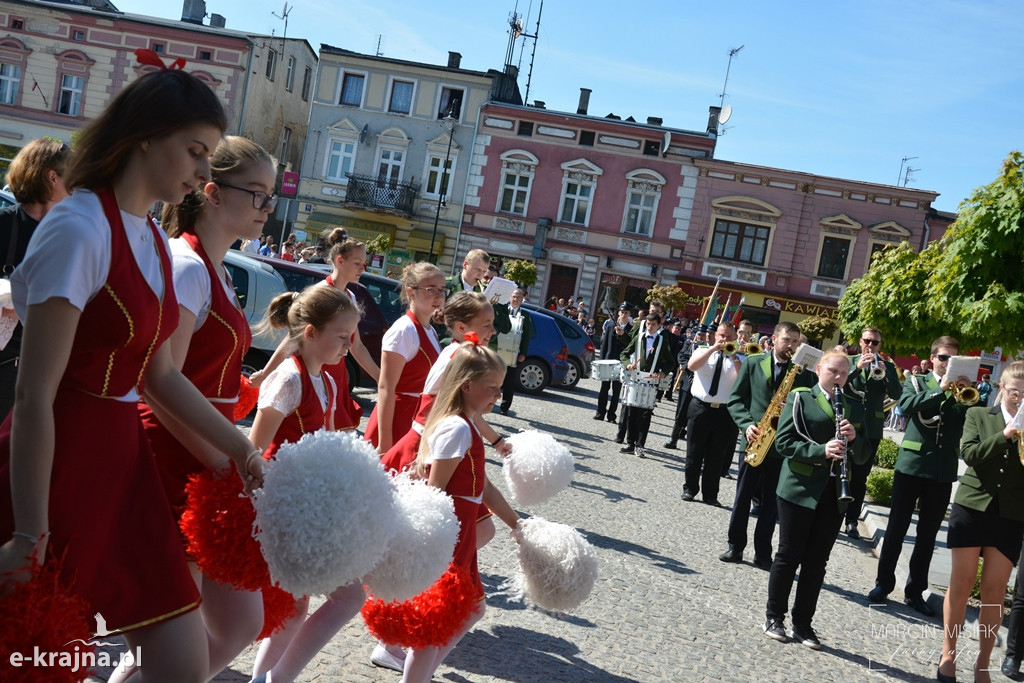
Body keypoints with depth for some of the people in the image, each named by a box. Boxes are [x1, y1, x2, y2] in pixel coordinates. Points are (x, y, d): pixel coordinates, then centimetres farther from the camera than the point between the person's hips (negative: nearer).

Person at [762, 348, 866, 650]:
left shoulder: (853, 408, 12)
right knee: (789, 555, 4)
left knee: (817, 562, 8)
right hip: (799, 489, -4)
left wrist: (854, 439, -10)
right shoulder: (800, 398, -1)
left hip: (834, 494, 4)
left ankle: (803, 623, 18)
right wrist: (821, 451, -22)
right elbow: (783, 441, -10)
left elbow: (862, 456, 11)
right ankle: (774, 617, 18)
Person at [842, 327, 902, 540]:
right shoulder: (849, 362, 4)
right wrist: (857, 368, -22)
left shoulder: (887, 366, 6)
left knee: (860, 478, 5)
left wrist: (886, 374, -21)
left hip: (871, 429, 1)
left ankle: (852, 521, 10)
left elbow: (897, 395, -5)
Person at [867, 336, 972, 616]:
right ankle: (883, 583, 17)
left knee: (928, 534, 9)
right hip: (912, 464, -2)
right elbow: (906, 405, -16)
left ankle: (915, 590, 19)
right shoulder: (917, 381, 4)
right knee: (896, 527, 5)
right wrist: (940, 390, -24)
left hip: (943, 471, 2)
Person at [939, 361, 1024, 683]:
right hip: (973, 507, -1)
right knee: (962, 583, 4)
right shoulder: (978, 414, 4)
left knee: (995, 590, 3)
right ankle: (948, 654, 17)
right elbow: (970, 454, -9)